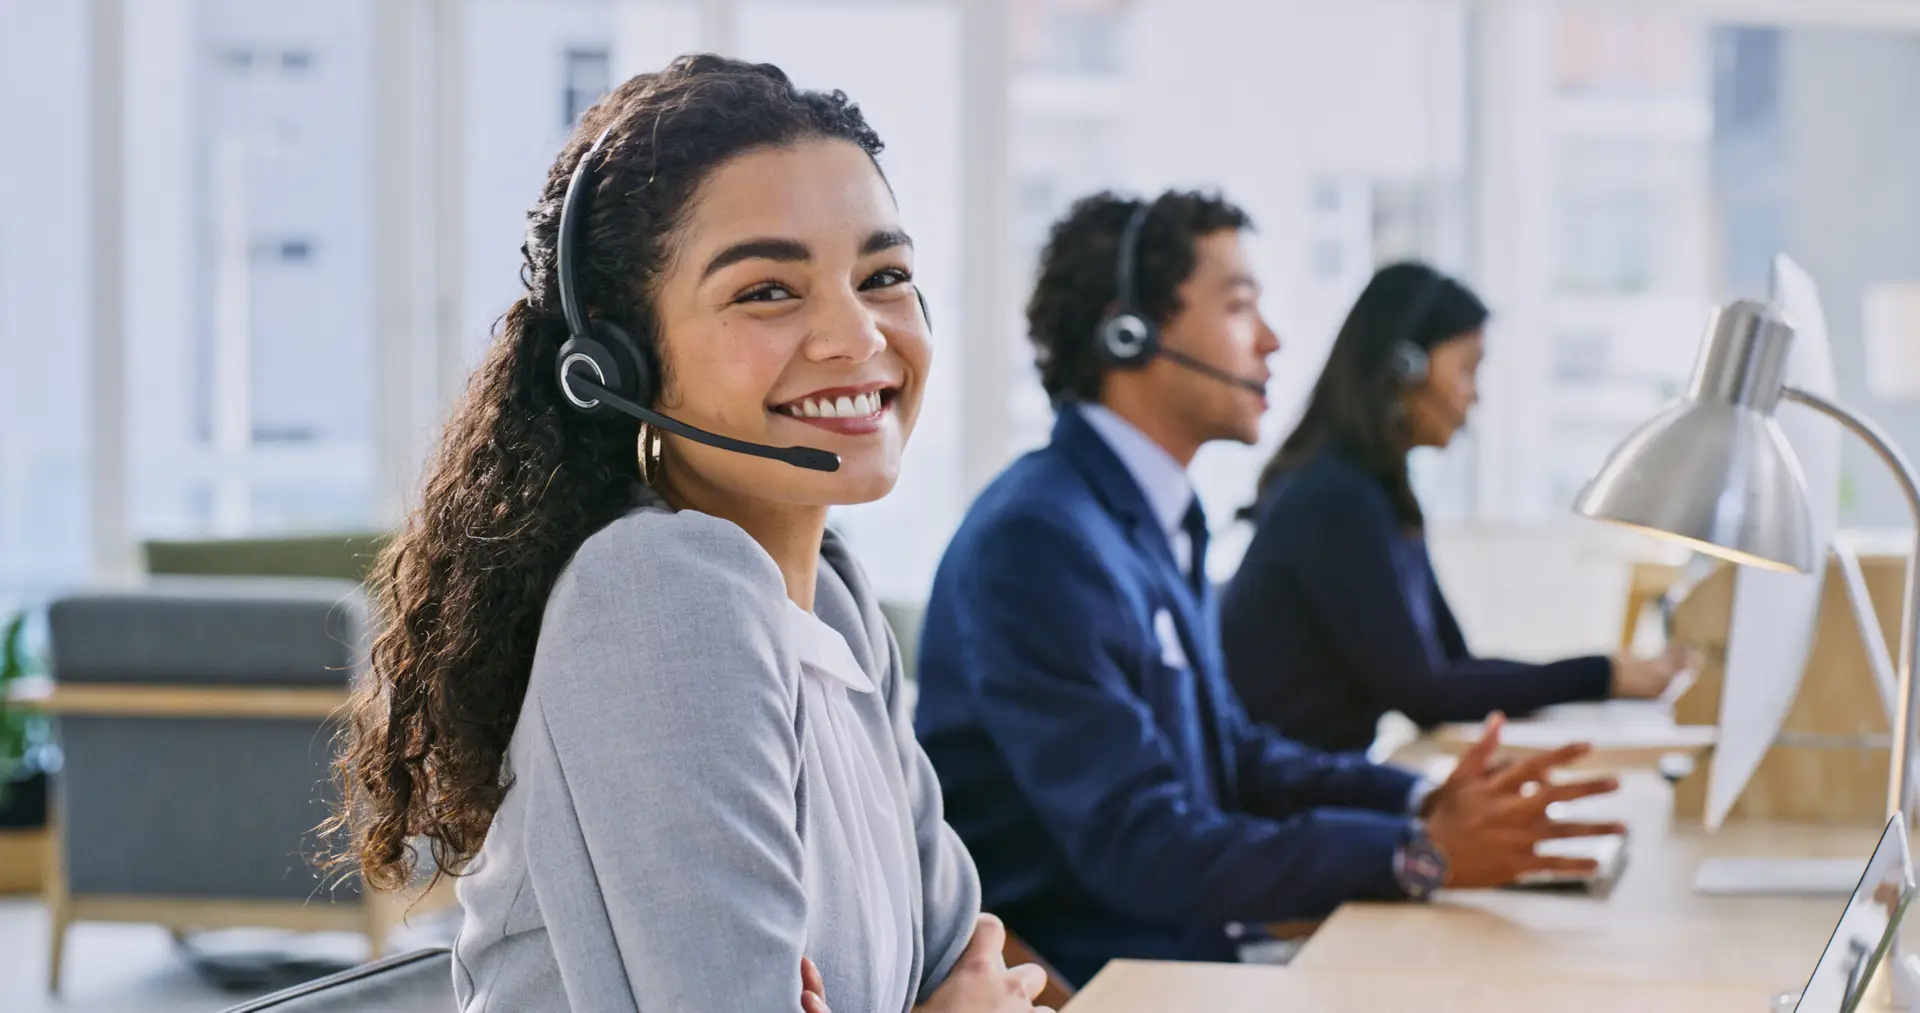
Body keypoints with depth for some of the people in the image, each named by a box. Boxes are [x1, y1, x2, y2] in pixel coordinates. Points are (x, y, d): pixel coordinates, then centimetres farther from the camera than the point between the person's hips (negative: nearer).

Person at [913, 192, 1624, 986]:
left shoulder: (1158, 518, 11)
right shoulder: (1042, 540, -18)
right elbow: (1143, 852, -21)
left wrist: (1423, 800, 2)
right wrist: (1422, 854, -21)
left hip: (1184, 953, 8)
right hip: (1077, 974, -8)